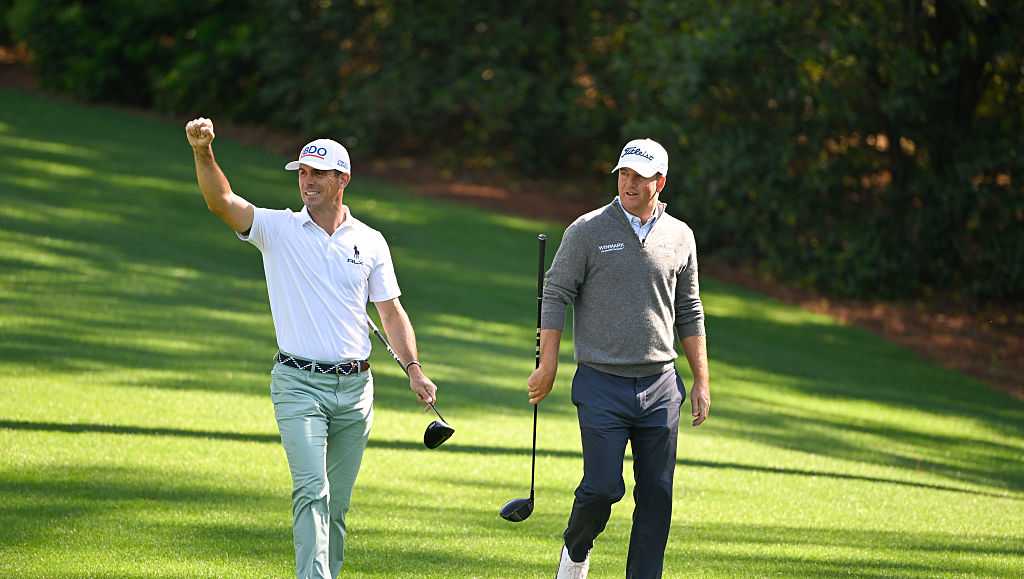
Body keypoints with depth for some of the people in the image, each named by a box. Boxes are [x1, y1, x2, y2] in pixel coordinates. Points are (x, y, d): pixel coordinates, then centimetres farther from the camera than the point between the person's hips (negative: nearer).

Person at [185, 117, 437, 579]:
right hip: (299, 385, -3)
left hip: (354, 387, 3)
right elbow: (222, 202, -14)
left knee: (337, 501, 8)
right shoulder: (278, 229, 1)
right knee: (312, 491, -18)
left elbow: (391, 312, 12)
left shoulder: (370, 242, 9)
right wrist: (203, 153, -31)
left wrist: (414, 369, 0)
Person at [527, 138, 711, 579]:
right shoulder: (587, 231, -2)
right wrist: (548, 367, -6)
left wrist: (701, 381, 11)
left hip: (660, 386, 3)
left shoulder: (679, 236, 9)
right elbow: (555, 296, 0)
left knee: (657, 495, 1)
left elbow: (689, 312, 15)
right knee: (603, 487, -9)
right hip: (601, 383, -3)